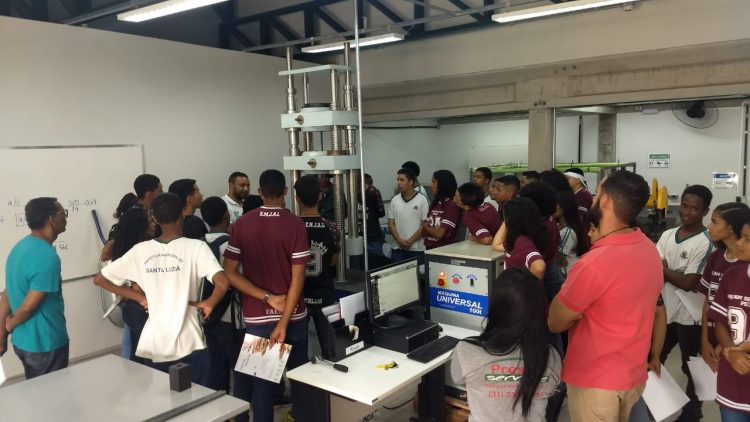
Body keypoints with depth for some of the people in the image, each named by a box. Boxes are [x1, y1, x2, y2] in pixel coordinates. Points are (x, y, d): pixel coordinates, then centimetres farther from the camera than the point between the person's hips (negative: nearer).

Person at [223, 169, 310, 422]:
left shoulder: (242, 224, -3)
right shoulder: (295, 224, -10)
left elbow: (229, 272, -6)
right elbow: (298, 277, -16)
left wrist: (267, 298, -9)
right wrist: (283, 324, -15)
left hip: (257, 317, 1)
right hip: (292, 315, -1)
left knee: (260, 380, 11)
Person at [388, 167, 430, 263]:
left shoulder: (422, 200, -4)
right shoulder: (394, 200, 7)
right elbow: (391, 223, 7)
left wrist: (410, 241, -11)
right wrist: (399, 240, -7)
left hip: (417, 249, -3)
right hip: (398, 248, 3)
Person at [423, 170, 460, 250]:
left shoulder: (452, 205, -12)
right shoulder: (435, 203, 11)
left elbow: (439, 234, -16)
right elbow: (423, 231, 10)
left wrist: (426, 228, 1)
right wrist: (434, 230, -10)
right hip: (430, 249, 7)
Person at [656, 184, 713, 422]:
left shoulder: (705, 243, -16)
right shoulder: (667, 235, 4)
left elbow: (689, 283, -19)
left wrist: (662, 268, -9)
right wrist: (674, 274, -17)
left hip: (689, 317, -6)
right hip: (665, 311, 6)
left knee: (692, 369, 11)